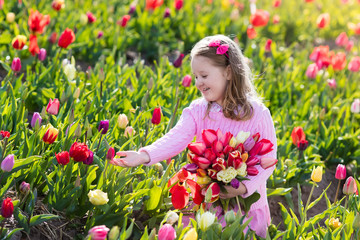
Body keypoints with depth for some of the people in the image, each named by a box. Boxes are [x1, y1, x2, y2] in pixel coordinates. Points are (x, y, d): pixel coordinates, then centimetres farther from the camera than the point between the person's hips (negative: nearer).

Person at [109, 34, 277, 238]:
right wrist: (145, 156, -35)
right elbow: (176, 139, -18)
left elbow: (268, 160, -12)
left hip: (247, 201, -3)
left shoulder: (258, 115, -12)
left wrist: (244, 187, -27)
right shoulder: (198, 111, -3)